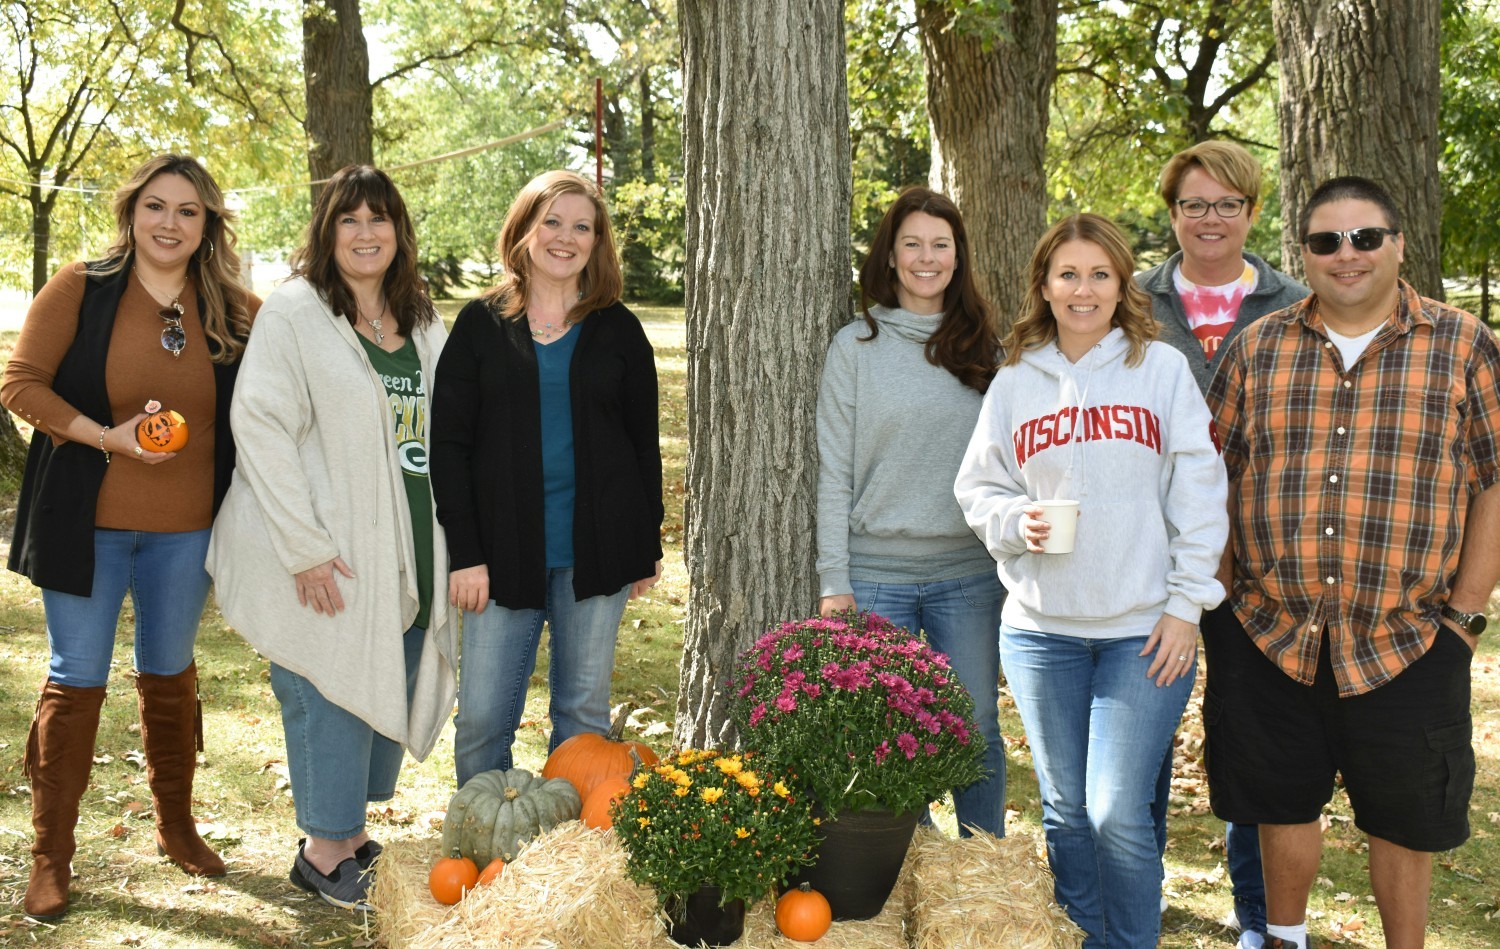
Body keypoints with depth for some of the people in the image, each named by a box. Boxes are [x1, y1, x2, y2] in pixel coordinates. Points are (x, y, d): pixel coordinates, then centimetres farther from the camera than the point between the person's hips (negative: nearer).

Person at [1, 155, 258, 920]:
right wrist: (105, 436, -20)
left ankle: (175, 826, 33)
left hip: (185, 528, 3)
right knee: (75, 682, 5)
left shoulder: (232, 311, 0)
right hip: (87, 521, -2)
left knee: (170, 675, 17)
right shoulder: (81, 289, -7)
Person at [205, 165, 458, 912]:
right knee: (332, 692, 1)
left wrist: (452, 548, 10)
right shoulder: (294, 312, -7)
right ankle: (324, 851, 16)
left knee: (390, 691, 11)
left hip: (408, 553, 6)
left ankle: (351, 833, 27)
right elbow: (260, 427, -13)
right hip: (329, 557, -6)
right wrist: (305, 547, -18)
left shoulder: (423, 323, 12)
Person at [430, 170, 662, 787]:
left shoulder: (618, 330, 7)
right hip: (504, 550, -1)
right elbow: (448, 445, 0)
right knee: (482, 717, -1)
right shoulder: (481, 325, 3)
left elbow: (644, 442, 10)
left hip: (595, 550, 1)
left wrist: (648, 547, 6)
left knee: (584, 711, 8)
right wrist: (465, 553, -7)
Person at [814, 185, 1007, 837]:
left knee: (977, 731, 7)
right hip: (877, 574, -1)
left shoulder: (986, 345, 8)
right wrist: (834, 580, -5)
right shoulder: (856, 346, 2)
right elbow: (834, 471, 0)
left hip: (970, 571, 2)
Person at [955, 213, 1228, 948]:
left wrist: (1187, 603, -6)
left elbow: (1199, 494, -1)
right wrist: (1015, 522, -9)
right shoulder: (1014, 380, 8)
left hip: (1144, 630, -3)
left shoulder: (1163, 368, 1)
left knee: (1120, 814, -7)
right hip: (1040, 627, 3)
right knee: (1065, 810, 11)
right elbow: (978, 487, 13)